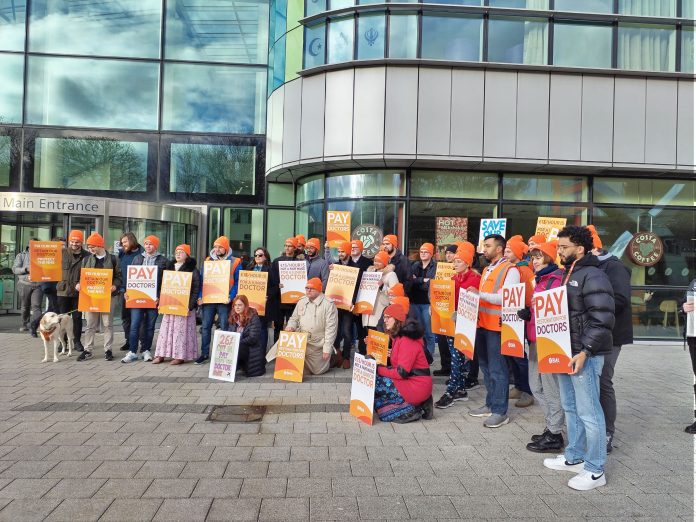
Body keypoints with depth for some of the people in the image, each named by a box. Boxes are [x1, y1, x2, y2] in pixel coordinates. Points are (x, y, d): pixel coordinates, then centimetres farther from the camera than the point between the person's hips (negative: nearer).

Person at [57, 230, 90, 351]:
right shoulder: (62, 252, 1)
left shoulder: (87, 256, -3)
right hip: (63, 290, 1)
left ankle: (77, 341, 19)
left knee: (77, 317, 8)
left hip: (78, 291, -1)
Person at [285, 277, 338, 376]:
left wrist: (327, 349, -17)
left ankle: (332, 357, 30)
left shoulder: (328, 304, -14)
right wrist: (290, 326, -8)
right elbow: (294, 318, 16)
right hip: (301, 344, 5)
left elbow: (331, 328, -15)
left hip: (318, 347, -5)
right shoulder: (301, 302, 6)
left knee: (317, 371, 4)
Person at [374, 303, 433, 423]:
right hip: (408, 381, 10)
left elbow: (402, 372, -22)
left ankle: (409, 411, -9)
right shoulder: (397, 336, 12)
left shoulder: (407, 340, -18)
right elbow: (395, 364, 15)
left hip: (416, 386, -10)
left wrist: (378, 369, -14)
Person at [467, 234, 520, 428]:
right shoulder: (487, 270, 18)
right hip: (482, 323, 9)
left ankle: (500, 411, 4)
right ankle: (490, 404, 25)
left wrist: (479, 294, -24)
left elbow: (506, 298, -21)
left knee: (497, 369, -4)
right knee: (486, 366, 14)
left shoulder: (510, 270, -9)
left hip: (497, 325, -9)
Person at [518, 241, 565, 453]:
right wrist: (525, 312, 11)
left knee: (551, 387, 0)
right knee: (536, 385, 16)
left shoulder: (556, 279, -12)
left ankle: (554, 436, 11)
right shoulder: (540, 279, 18)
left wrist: (531, 312, -31)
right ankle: (551, 426, 29)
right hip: (535, 339, 10)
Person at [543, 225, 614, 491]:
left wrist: (584, 352, -23)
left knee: (588, 412, -1)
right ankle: (574, 457, 32)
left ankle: (595, 471, 11)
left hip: (585, 355, -9)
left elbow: (602, 320, -20)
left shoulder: (593, 276, -14)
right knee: (570, 407, 18)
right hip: (566, 352, 9)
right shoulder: (567, 274, 15)